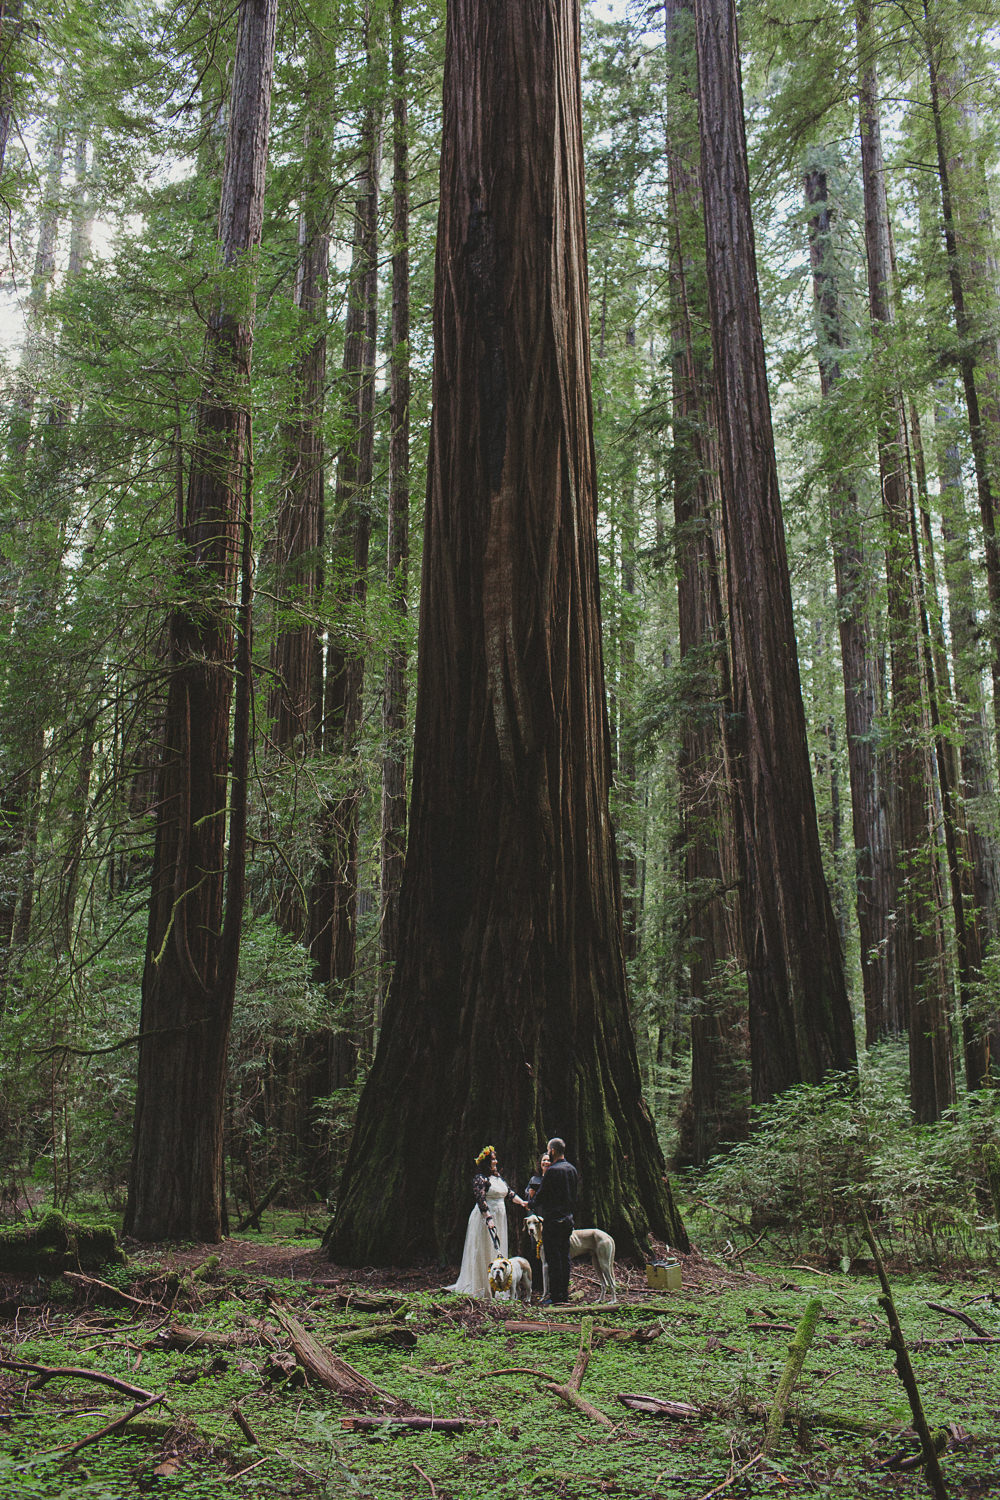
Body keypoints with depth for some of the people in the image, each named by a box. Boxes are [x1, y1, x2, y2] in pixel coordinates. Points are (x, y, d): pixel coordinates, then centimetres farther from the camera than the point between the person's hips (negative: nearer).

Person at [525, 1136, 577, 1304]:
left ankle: (556, 1295, -3)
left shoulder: (552, 1171, -16)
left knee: (554, 1258, -4)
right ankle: (565, 1293, 15)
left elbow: (541, 1195, -10)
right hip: (568, 1218, 8)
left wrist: (532, 1205, 9)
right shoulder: (572, 1169, 10)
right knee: (565, 1257, 12)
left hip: (553, 1219, -8)